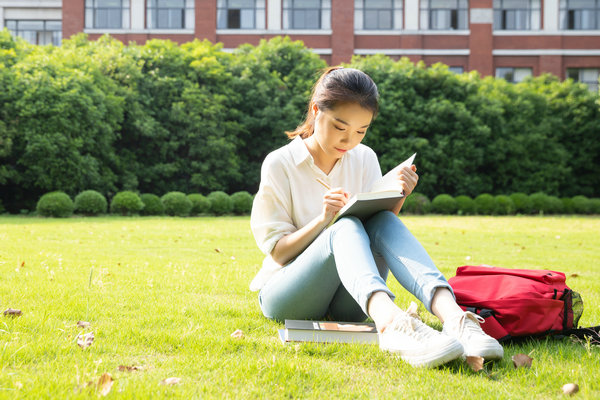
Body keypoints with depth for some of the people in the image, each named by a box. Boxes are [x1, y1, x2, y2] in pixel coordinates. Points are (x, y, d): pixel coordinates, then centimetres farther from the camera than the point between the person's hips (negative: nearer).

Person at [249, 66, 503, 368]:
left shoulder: (364, 159, 9)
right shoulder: (279, 164, -3)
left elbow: (377, 235, 6)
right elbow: (278, 252, -7)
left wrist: (398, 199, -12)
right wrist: (323, 220, -22)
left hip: (348, 301, 4)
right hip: (285, 296, -3)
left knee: (383, 223, -26)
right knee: (346, 227, -32)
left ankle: (453, 316, -50)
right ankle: (391, 322, -64)